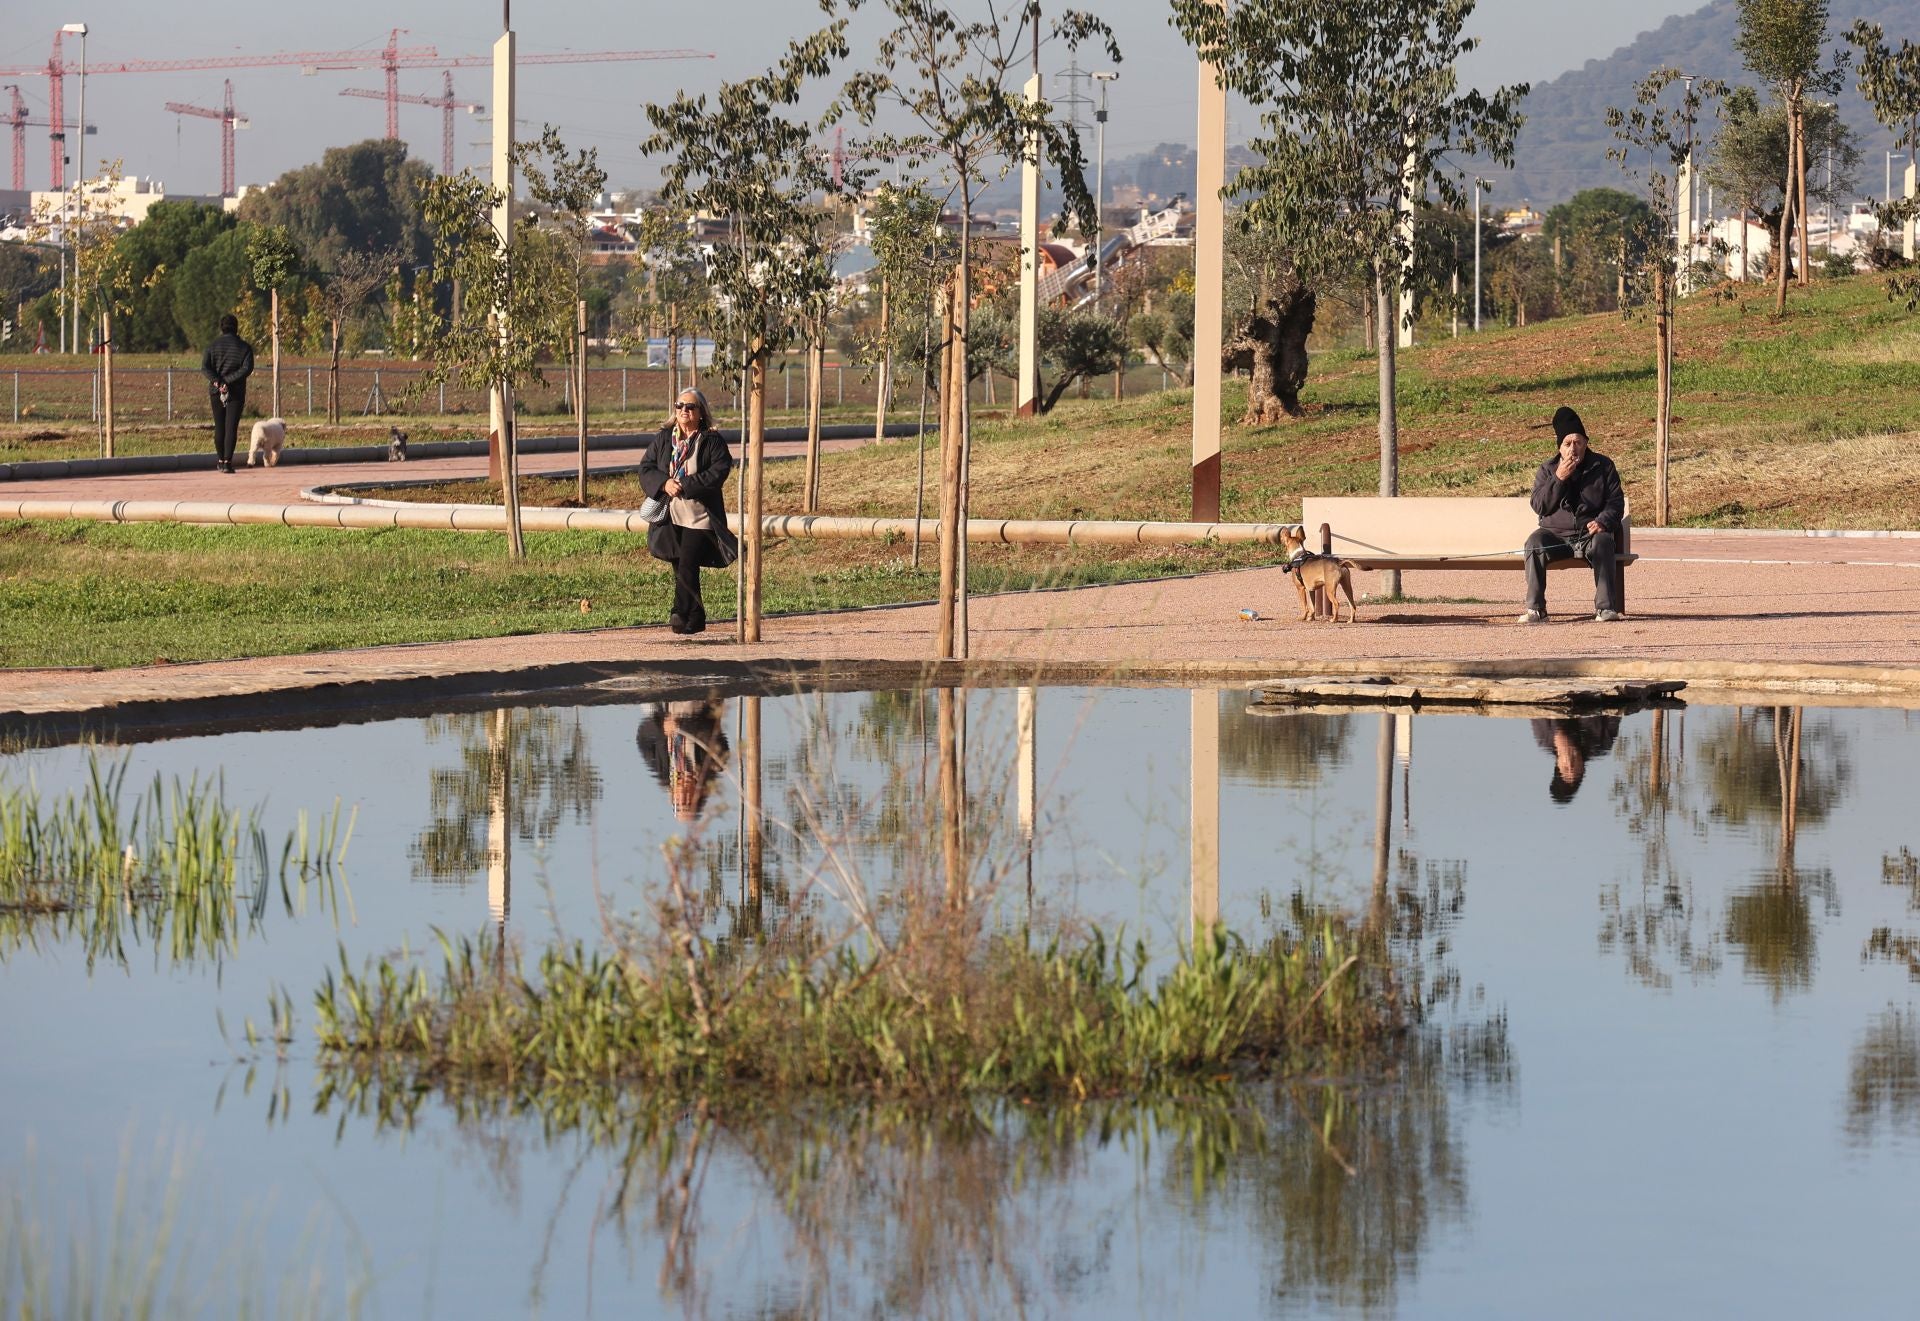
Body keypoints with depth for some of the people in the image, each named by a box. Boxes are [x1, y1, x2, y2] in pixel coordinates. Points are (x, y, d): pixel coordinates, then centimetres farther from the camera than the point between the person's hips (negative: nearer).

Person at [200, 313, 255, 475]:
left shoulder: (213, 346, 4)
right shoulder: (245, 347, -1)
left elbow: (204, 368, -8)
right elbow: (247, 369, -13)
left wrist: (217, 381, -17)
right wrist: (228, 381, -16)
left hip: (216, 392, 2)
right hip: (236, 393, -2)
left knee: (219, 427, 14)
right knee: (231, 427, -3)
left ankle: (220, 460, 21)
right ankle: (227, 461, -13)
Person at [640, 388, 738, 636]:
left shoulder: (713, 441, -1)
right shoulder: (663, 439, 12)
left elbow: (718, 473, -11)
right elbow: (646, 468, 7)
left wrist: (684, 485, -17)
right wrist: (664, 484, -13)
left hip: (700, 515, -5)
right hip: (670, 516, 5)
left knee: (687, 565, -17)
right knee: (679, 569, 9)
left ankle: (681, 613, -23)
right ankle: (695, 618, 19)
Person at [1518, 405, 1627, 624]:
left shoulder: (1603, 466, 7)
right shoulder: (1547, 470, 9)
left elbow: (1616, 501, 3)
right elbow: (1539, 506, -4)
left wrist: (1602, 522, -17)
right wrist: (1558, 479, -16)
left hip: (1590, 534, -1)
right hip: (1557, 535, 1)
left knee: (1603, 542, -36)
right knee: (1535, 542, -31)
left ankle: (1606, 606, -35)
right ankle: (1535, 609, -31)